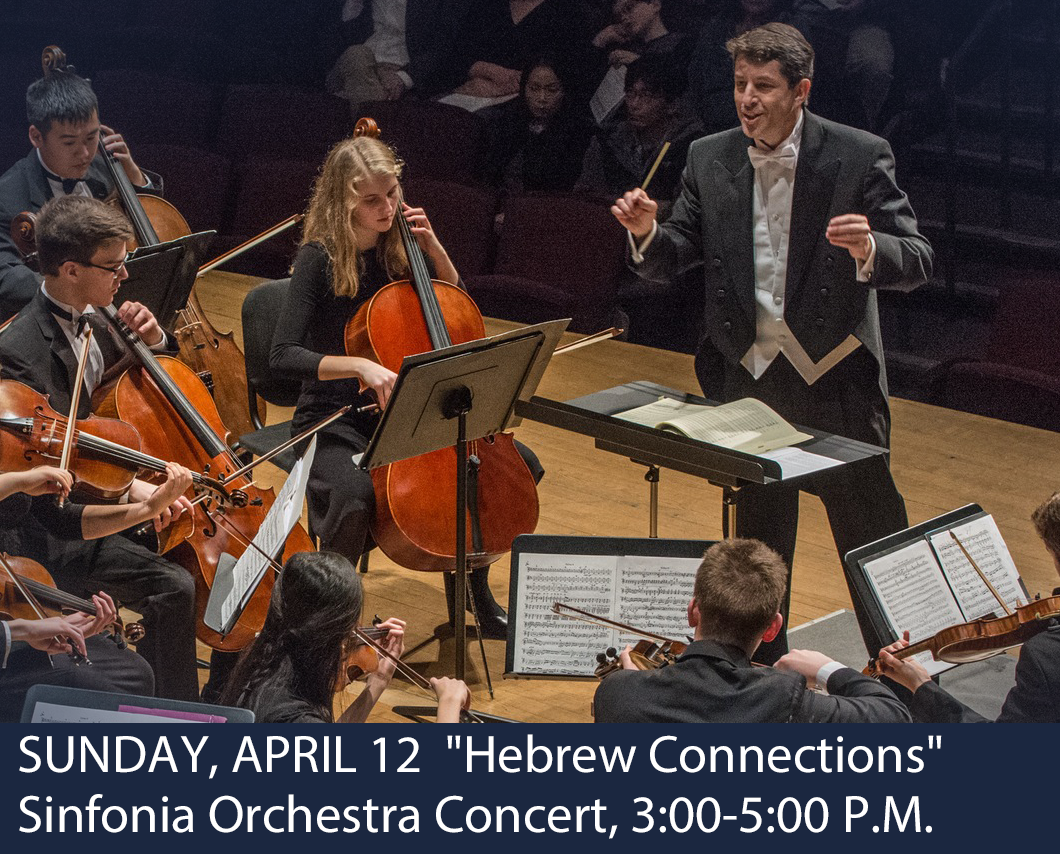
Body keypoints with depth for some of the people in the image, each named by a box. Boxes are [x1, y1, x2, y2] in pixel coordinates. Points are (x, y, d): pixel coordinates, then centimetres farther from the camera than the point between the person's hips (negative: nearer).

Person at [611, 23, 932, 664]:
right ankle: (762, 665, 32)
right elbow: (669, 263, 2)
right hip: (749, 377, 4)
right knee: (758, 536, 17)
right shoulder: (710, 159, 0)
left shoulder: (859, 156, -11)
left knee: (871, 534, 3)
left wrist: (869, 249, -35)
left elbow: (917, 262, -14)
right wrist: (647, 232, -20)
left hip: (836, 377, -3)